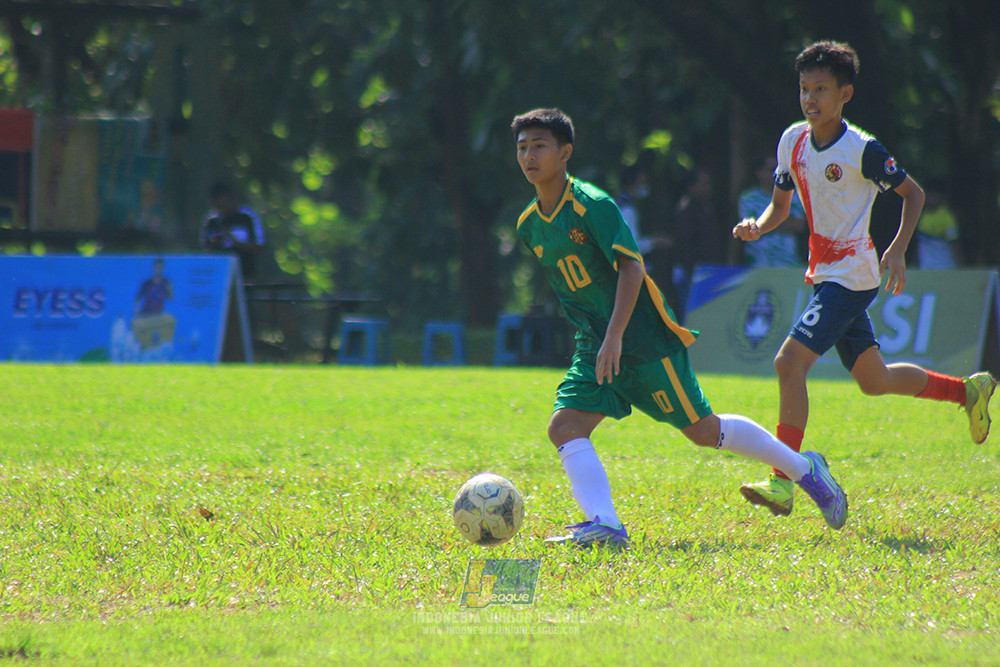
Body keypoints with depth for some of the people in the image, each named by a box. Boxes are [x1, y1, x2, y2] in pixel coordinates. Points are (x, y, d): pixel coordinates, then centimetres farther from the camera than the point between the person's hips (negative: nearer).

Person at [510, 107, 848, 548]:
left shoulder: (593, 205, -16)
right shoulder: (529, 226, 7)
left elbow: (631, 268, -22)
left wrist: (615, 338, -30)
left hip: (643, 338, -7)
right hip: (594, 346, 7)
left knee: (703, 430, 1)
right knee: (564, 426, -14)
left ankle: (804, 469, 19)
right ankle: (604, 525, -23)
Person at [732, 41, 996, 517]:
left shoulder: (862, 151, -15)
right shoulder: (792, 141, 5)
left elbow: (913, 193, -5)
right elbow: (780, 205, 16)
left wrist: (897, 251, -17)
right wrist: (757, 227, -6)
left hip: (851, 277, -8)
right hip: (824, 275, 8)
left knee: (790, 363, -20)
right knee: (874, 381, 18)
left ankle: (783, 481, -19)